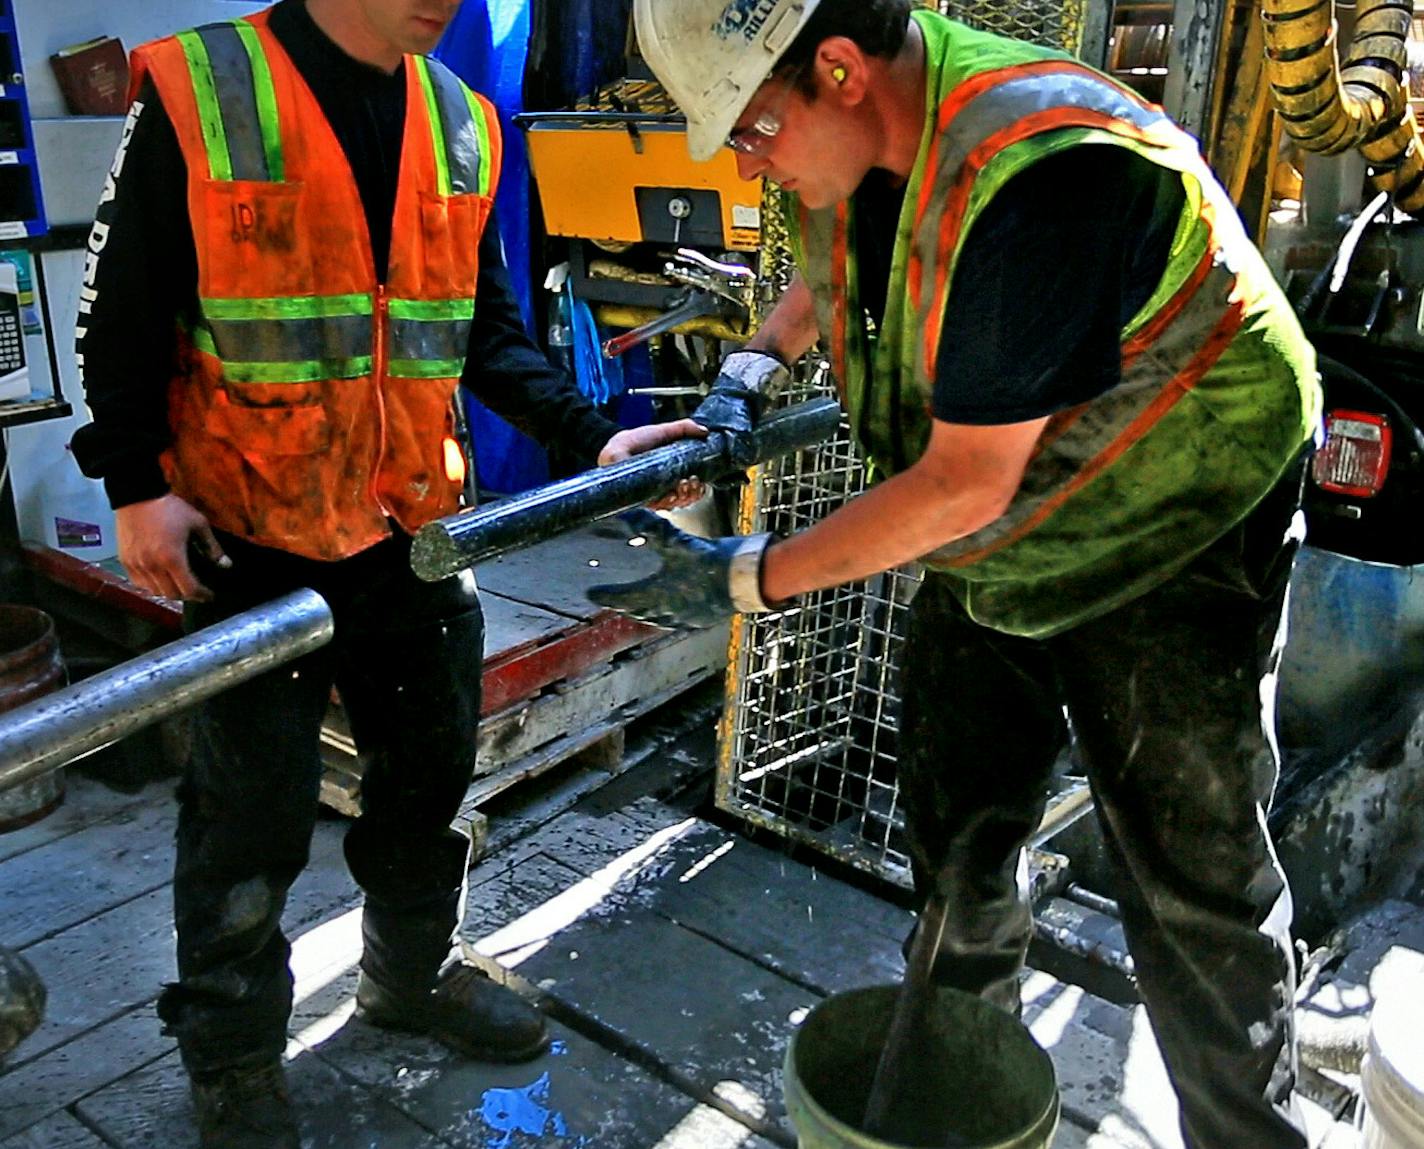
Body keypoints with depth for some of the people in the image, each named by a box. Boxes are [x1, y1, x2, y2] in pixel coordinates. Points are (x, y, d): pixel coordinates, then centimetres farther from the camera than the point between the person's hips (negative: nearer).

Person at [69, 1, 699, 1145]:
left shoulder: (462, 125, 7)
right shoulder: (194, 95, -8)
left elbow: (489, 332, 9)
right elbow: (126, 314, -5)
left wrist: (592, 437, -2)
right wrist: (136, 482, -14)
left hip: (418, 531, 5)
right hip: (250, 537, -5)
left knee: (431, 771, 17)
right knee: (253, 808, 6)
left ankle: (414, 972, 42)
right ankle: (231, 1052, 29)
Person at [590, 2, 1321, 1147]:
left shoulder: (1031, 174, -34)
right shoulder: (859, 133, -6)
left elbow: (966, 482, -30)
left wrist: (749, 578, -23)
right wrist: (756, 364, -1)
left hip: (1166, 544, -7)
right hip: (988, 549, 8)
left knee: (1195, 887, 2)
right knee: (957, 844, 15)